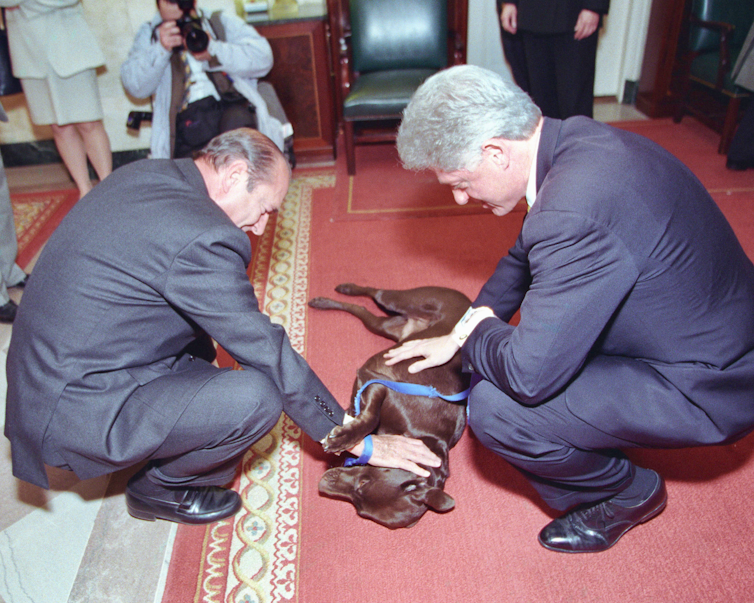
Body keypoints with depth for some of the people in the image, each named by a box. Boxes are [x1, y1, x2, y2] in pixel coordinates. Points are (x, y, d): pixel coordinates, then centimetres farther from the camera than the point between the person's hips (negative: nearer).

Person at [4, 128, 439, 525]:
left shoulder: (145, 174, 4)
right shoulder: (203, 239, -24)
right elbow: (269, 355, -19)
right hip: (74, 411, -10)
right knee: (257, 397, -21)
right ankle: (159, 488, 7)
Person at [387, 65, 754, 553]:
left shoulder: (576, 211, -36)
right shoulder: (573, 139, -5)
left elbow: (529, 374, -32)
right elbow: (527, 254, 11)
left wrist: (475, 337, -10)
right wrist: (462, 333, 6)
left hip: (707, 388, -9)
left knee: (497, 408, -18)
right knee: (497, 348, 7)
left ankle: (629, 493, 9)